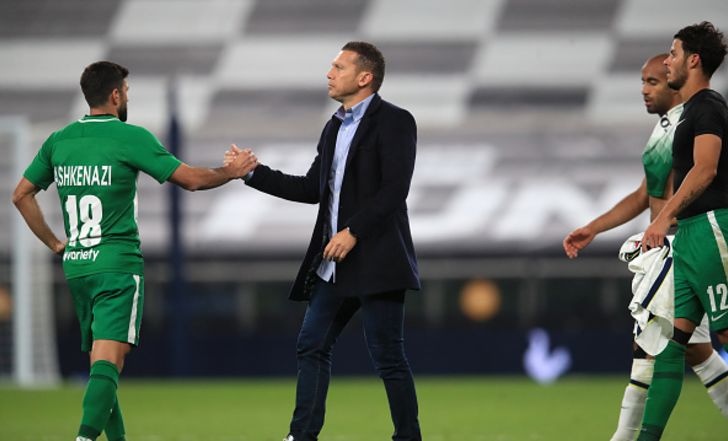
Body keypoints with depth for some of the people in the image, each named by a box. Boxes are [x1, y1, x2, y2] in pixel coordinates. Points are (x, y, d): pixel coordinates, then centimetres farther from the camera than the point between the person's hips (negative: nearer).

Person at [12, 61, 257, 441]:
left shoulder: (58, 141, 8)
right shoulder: (130, 137, -8)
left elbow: (21, 195, 15)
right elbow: (191, 179, -5)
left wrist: (54, 243, 19)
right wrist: (232, 171, 12)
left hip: (76, 267, 6)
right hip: (118, 265, -6)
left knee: (100, 364, 14)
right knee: (108, 362, -15)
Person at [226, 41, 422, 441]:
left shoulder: (394, 122, -7)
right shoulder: (334, 127, 18)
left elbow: (394, 188, -17)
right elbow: (312, 189, 20)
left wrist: (354, 231, -22)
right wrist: (253, 173, 16)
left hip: (376, 259, -9)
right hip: (335, 264, 9)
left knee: (388, 356, -6)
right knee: (311, 347, 7)